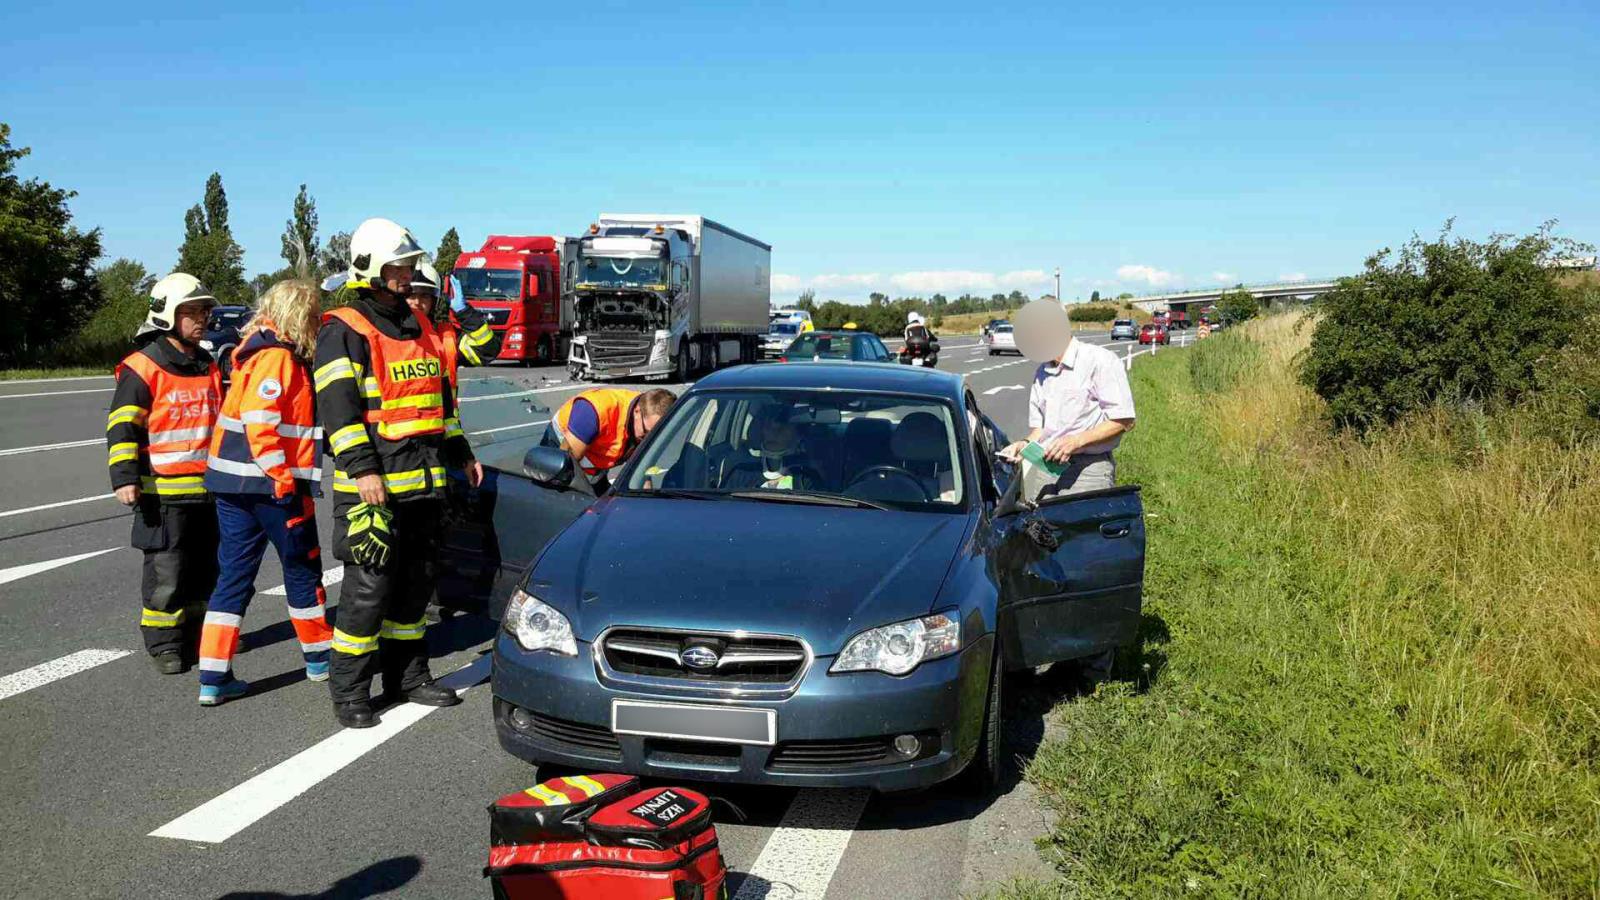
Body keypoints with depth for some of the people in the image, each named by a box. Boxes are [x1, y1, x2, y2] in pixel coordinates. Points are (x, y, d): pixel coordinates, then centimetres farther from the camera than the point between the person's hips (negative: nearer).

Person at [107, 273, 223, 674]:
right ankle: (164, 644, 9)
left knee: (207, 567, 13)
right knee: (166, 572, -3)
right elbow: (122, 426, -11)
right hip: (163, 492, -7)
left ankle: (198, 634, 27)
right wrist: (125, 476, -20)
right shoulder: (143, 367, -7)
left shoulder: (210, 366, 14)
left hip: (208, 490, 7)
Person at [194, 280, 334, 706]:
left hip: (230, 480, 9)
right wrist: (283, 479, -21)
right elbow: (258, 421, -23)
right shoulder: (278, 357, -13)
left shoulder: (258, 350, 16)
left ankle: (213, 678, 8)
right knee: (302, 571, 8)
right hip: (270, 485, -9)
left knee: (233, 576, 8)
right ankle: (320, 658, 24)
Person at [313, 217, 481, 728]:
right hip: (372, 485, -8)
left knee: (414, 584, 14)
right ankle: (349, 691, 6)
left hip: (424, 481, 8)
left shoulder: (419, 328, 19)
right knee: (368, 588, -6)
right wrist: (361, 468, -23)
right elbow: (337, 405, -15)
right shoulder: (344, 332, -6)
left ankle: (407, 676, 26)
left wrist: (459, 453, 25)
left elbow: (441, 397, 27)